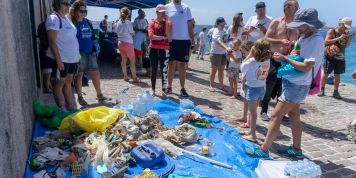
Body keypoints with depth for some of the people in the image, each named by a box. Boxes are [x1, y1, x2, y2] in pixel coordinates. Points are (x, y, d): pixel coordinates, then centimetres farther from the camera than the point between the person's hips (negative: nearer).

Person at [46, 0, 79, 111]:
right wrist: (59, 60, -22)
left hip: (71, 58, 8)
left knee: (68, 82, 15)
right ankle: (62, 110, 11)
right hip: (61, 59, -8)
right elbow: (52, 42, -18)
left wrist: (77, 56, 16)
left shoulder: (67, 19, 13)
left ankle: (70, 106, 25)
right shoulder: (53, 19, -13)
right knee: (60, 83, 3)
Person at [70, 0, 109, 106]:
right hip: (79, 53, -6)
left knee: (96, 73, 10)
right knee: (79, 75, 3)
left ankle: (99, 94, 24)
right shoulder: (71, 23, -7)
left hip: (90, 52, 6)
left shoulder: (87, 22, 13)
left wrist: (94, 50, 11)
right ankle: (80, 97, 16)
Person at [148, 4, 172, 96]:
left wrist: (166, 21, -10)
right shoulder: (152, 22, 2)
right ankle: (153, 90, 18)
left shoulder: (168, 23, 5)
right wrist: (163, 37, -11)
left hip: (164, 50, 1)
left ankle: (164, 90, 10)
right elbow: (151, 36, -10)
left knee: (164, 70, 1)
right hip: (154, 49, 0)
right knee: (154, 70, 7)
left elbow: (168, 35, -10)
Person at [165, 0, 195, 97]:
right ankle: (169, 87, 18)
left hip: (184, 40, 1)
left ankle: (182, 88, 10)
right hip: (171, 40, -1)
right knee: (171, 64, 6)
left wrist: (192, 39, 4)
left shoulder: (186, 8, 7)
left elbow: (190, 25, 8)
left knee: (182, 65, 5)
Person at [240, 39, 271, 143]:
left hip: (252, 88, -6)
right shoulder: (267, 61, -2)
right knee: (253, 111, 20)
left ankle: (252, 135, 9)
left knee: (252, 112, 3)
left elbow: (242, 68, -4)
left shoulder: (252, 61, -20)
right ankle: (251, 131, 33)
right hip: (262, 88, 6)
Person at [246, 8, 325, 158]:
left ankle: (263, 150, 3)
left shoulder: (316, 40, -19)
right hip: (293, 83, 9)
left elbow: (306, 67, -24)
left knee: (275, 116, -6)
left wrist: (285, 59, -17)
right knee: (294, 115, 17)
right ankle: (296, 149, 31)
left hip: (297, 85, -9)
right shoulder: (304, 37, 7)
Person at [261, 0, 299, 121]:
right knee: (269, 87, 3)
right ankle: (264, 111, 16)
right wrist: (280, 41, -20)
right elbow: (266, 38, -6)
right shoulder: (276, 22, -5)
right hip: (274, 59, -4)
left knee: (283, 88, 10)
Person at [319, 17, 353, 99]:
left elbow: (346, 46, 14)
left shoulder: (346, 33, 9)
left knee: (337, 74, 6)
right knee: (326, 73, 0)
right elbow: (326, 42, -17)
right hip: (330, 56, -4)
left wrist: (349, 39, -5)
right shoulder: (332, 31, -5)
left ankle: (336, 91, 12)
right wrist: (339, 38, -22)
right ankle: (322, 90, 9)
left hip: (340, 57, 4)